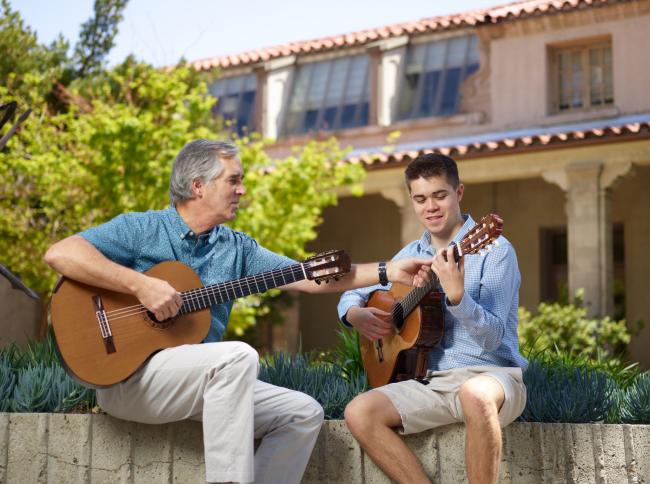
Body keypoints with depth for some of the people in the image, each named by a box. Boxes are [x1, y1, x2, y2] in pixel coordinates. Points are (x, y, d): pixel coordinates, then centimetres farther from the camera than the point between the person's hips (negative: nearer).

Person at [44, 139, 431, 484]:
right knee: (238, 356, -31)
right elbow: (59, 254, -17)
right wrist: (140, 285, -24)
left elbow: (307, 277, 9)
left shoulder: (236, 248, 13)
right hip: (128, 376, -7)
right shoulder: (142, 229, -5)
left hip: (204, 380, 7)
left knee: (304, 413, -2)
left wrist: (385, 272, 1)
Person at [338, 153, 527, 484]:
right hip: (432, 381, 5)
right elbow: (352, 295, 22)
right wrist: (357, 315, -2)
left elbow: (493, 336, -14)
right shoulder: (411, 255, 14)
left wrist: (456, 296, -32)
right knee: (359, 413, -19)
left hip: (489, 373, -5)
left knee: (475, 394, -40)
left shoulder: (494, 250, -4)